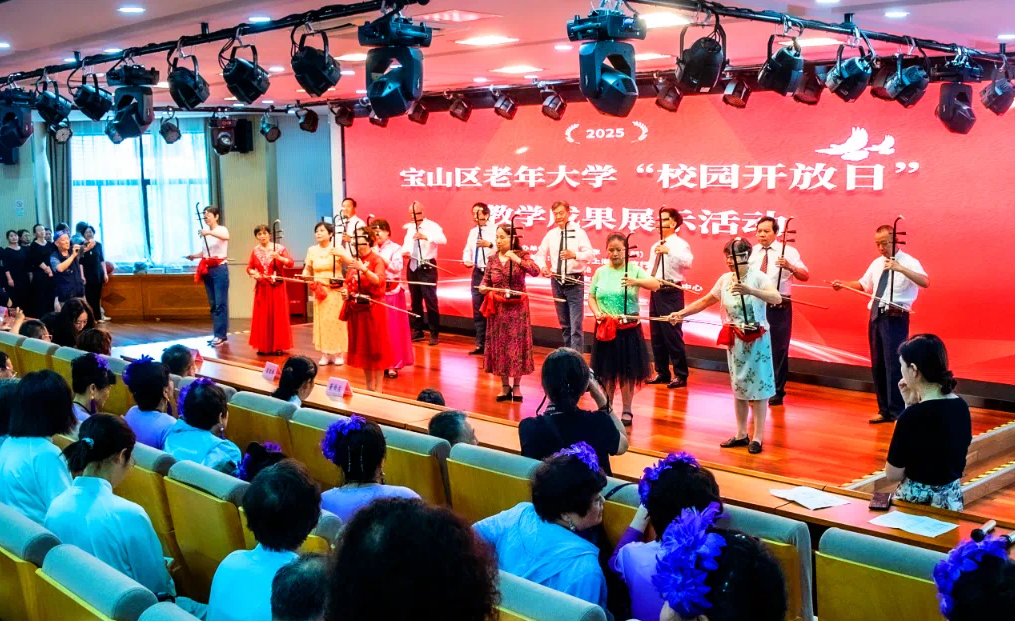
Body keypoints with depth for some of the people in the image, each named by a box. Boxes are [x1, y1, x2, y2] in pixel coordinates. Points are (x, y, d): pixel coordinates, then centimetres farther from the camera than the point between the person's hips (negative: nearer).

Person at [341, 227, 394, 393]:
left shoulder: (376, 259, -9)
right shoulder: (354, 260, 11)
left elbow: (379, 281, -23)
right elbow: (348, 282, 19)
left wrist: (364, 269, -35)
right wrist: (345, 290, -2)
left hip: (372, 308, -7)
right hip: (356, 308, 7)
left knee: (375, 346, -2)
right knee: (360, 346, 10)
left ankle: (379, 387, 4)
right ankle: (369, 385, 20)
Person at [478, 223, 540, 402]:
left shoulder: (521, 256, -5)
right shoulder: (493, 259, 3)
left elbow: (535, 271, -22)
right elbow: (486, 282, 8)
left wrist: (517, 260, -30)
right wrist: (483, 288, -14)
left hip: (517, 308, -3)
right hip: (498, 308, 3)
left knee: (517, 345, 2)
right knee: (499, 346, 6)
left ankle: (516, 386, 15)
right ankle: (505, 387, 18)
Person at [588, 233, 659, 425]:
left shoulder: (634, 269, -5)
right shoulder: (601, 271, 4)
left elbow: (656, 284, -19)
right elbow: (591, 297, 10)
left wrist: (636, 282, -37)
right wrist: (597, 312, -9)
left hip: (628, 328, -2)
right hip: (605, 328, 2)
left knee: (627, 371, 3)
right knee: (606, 370, 10)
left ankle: (627, 411, 15)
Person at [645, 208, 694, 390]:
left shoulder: (679, 244, -8)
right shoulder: (655, 247, 16)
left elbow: (688, 261, -28)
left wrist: (669, 251, -41)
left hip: (671, 293, -8)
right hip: (655, 292, 8)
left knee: (672, 334, -6)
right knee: (656, 335, 12)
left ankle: (680, 375, 2)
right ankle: (662, 373, 21)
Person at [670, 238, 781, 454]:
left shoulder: (757, 277, -13)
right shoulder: (725, 279, 3)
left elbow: (777, 299, -29)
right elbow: (705, 301, 13)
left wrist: (750, 290, -42)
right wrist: (681, 313, 7)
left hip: (756, 340, -6)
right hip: (734, 340, 6)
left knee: (757, 386, -2)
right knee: (738, 386, 11)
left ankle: (758, 437, 4)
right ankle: (741, 434, 20)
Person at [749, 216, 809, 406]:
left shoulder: (788, 252, -3)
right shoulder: (751, 252, 8)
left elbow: (805, 276, -12)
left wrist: (790, 266, -30)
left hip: (779, 307, -3)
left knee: (779, 349, 1)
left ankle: (777, 392, 12)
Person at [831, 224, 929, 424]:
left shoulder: (908, 262, -10)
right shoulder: (877, 263, 13)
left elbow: (926, 282, -27)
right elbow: (864, 284, 27)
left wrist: (900, 269, -41)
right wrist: (843, 284, 10)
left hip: (895, 318, -7)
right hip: (876, 315, 7)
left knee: (893, 364, -9)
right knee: (877, 365, 11)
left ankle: (898, 412, -1)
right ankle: (884, 410, 21)